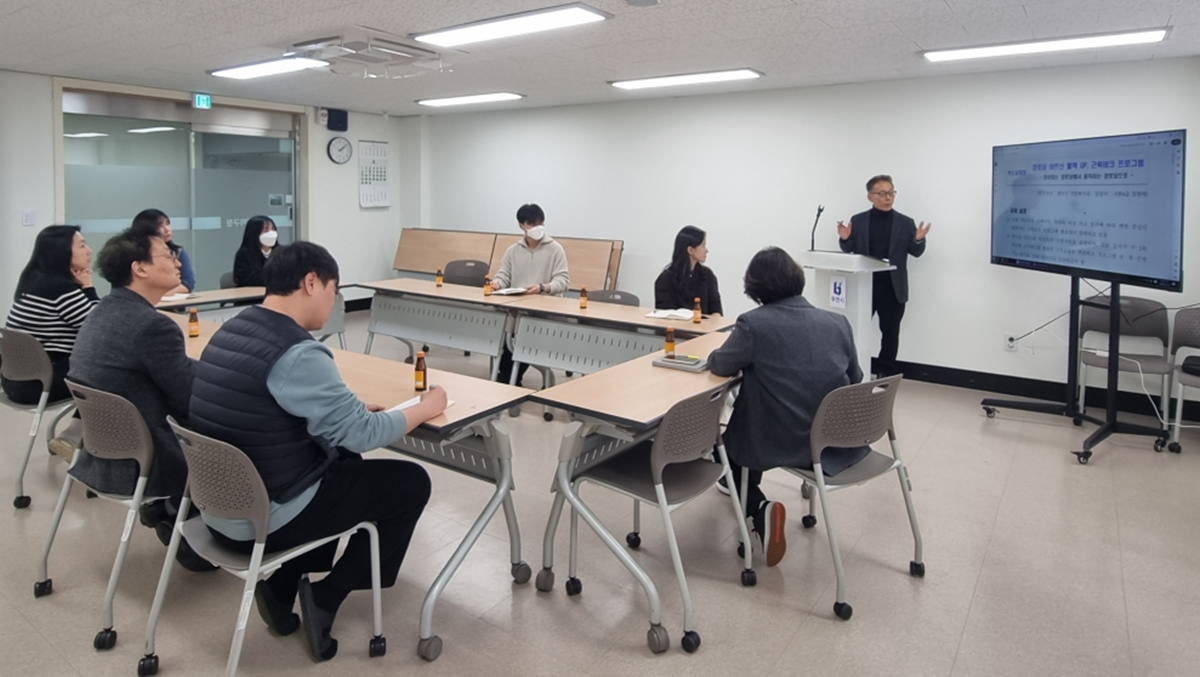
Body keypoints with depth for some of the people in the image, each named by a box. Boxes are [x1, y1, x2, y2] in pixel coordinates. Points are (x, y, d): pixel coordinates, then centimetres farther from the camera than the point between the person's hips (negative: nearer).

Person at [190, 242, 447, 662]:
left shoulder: (229, 332, 3)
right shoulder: (297, 353, -25)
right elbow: (362, 434, -20)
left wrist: (351, 408, 9)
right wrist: (426, 408, -5)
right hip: (264, 521, -9)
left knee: (345, 461, 29)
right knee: (411, 483, 4)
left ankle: (281, 584, 20)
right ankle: (325, 597, 8)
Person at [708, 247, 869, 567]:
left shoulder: (753, 323, -13)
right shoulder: (837, 322, 1)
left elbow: (719, 365, -2)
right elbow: (855, 379, 11)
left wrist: (753, 360, 18)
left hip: (780, 443, -6)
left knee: (729, 444, 26)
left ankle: (760, 509, 4)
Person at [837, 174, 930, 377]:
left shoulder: (905, 223, 4)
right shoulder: (857, 221, 4)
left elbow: (916, 252, 6)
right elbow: (848, 250, 7)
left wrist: (919, 240, -15)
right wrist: (845, 238, -14)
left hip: (892, 288, 0)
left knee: (890, 333, 7)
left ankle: (885, 374, 18)